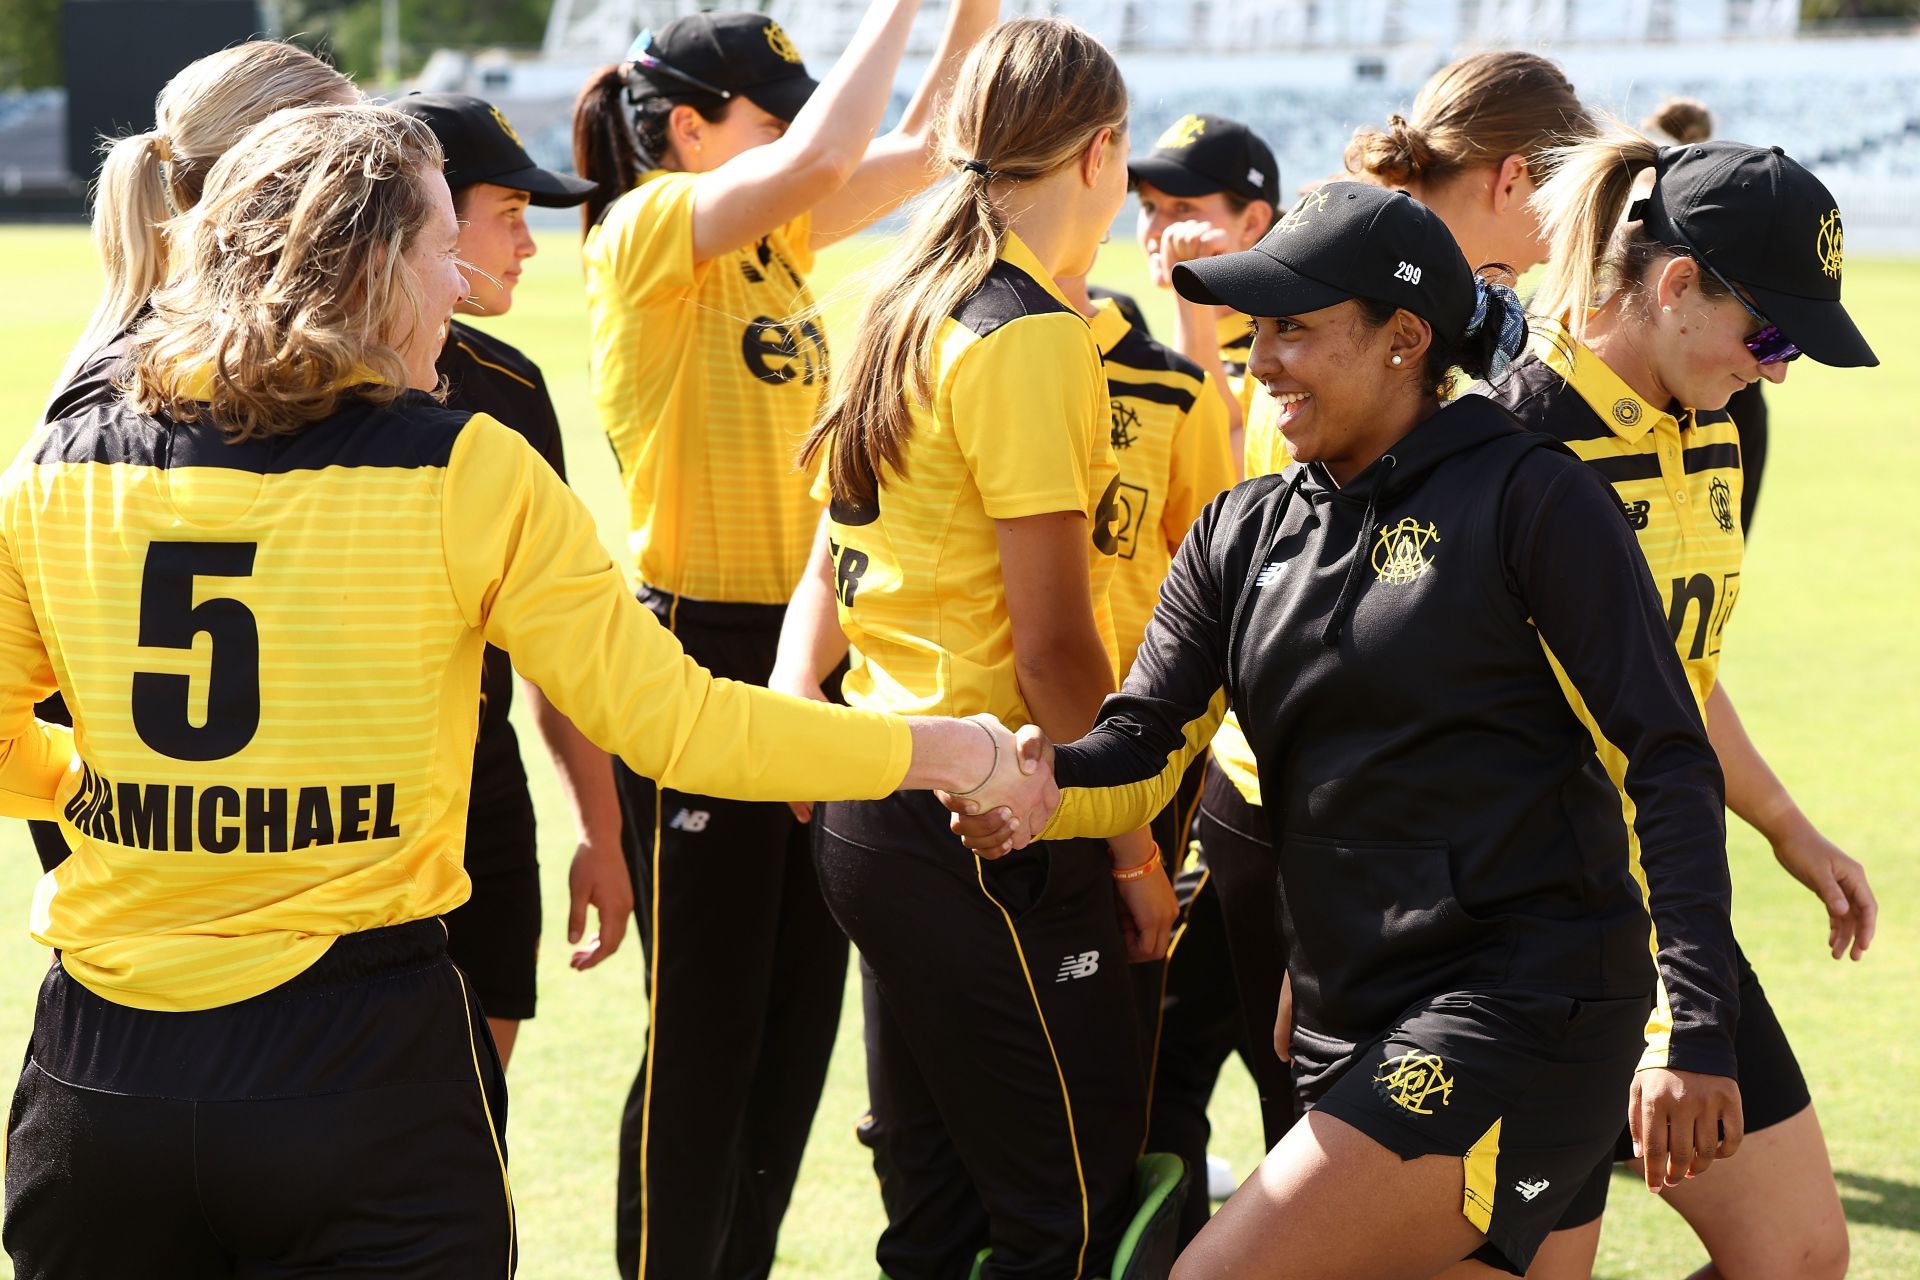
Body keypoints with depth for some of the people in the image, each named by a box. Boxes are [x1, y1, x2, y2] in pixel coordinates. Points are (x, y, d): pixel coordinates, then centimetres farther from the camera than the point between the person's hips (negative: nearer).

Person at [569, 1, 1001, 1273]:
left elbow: (919, 147, 14)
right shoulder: (646, 231, -11)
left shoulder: (777, 241, 12)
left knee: (801, 1009, 13)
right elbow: (819, 159, -25)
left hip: (805, 649, 8)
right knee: (708, 1024, -1)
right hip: (699, 654, -8)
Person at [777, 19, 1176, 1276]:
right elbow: (1053, 644, -18)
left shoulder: (908, 313, 12)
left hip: (879, 807, 9)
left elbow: (832, 566, 17)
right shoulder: (1030, 337, -16)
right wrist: (1135, 851, -11)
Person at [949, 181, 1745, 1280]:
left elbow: (1664, 763, -9)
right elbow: (1143, 746, 5)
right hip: (1348, 1022, 7)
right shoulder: (1241, 536, 13)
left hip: (1521, 1011, -7)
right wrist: (1044, 787, -19)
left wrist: (1693, 1033, -16)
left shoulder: (1528, 498, -6)